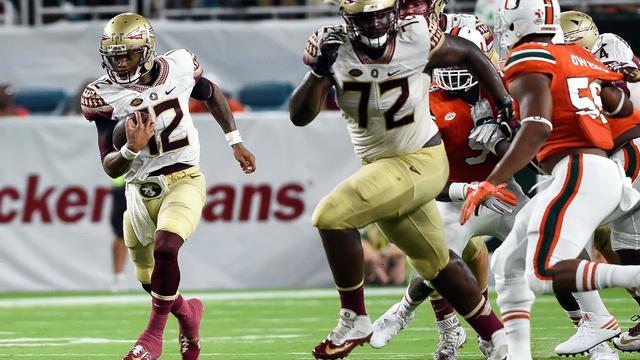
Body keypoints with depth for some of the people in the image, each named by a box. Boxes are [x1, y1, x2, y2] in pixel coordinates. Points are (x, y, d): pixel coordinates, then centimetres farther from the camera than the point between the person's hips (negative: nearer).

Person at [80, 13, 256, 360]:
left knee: (165, 249, -28)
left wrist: (235, 142, 19)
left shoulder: (178, 67, -8)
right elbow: (111, 168, -12)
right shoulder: (103, 96, -11)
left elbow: (211, 95, 16)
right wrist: (132, 149, -33)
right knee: (151, 282, 12)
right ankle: (188, 313, 46)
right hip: (140, 191, 2)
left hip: (183, 180, -2)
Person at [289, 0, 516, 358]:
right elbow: (300, 116, -16)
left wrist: (505, 102, -1)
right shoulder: (333, 48, -12)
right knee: (435, 261, 18)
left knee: (332, 215, -22)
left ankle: (354, 319, -9)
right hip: (381, 164, 5)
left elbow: (470, 54, 1)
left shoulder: (417, 39, -18)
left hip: (419, 163, -5)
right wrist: (319, 71, -32)